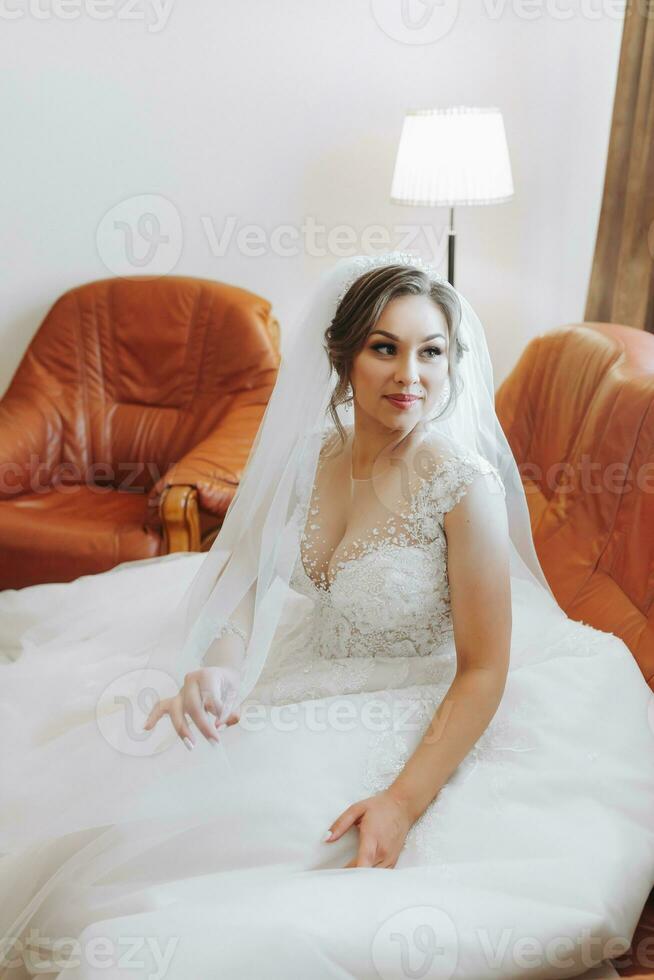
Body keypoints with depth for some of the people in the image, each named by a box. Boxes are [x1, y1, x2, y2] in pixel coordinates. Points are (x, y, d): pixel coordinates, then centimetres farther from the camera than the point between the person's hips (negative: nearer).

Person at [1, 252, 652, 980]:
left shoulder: (465, 485, -24)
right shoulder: (313, 452, -6)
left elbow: (484, 670, -20)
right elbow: (250, 578, 1)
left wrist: (403, 802, -28)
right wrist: (213, 668, -20)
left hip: (413, 722, -5)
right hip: (312, 683, 6)